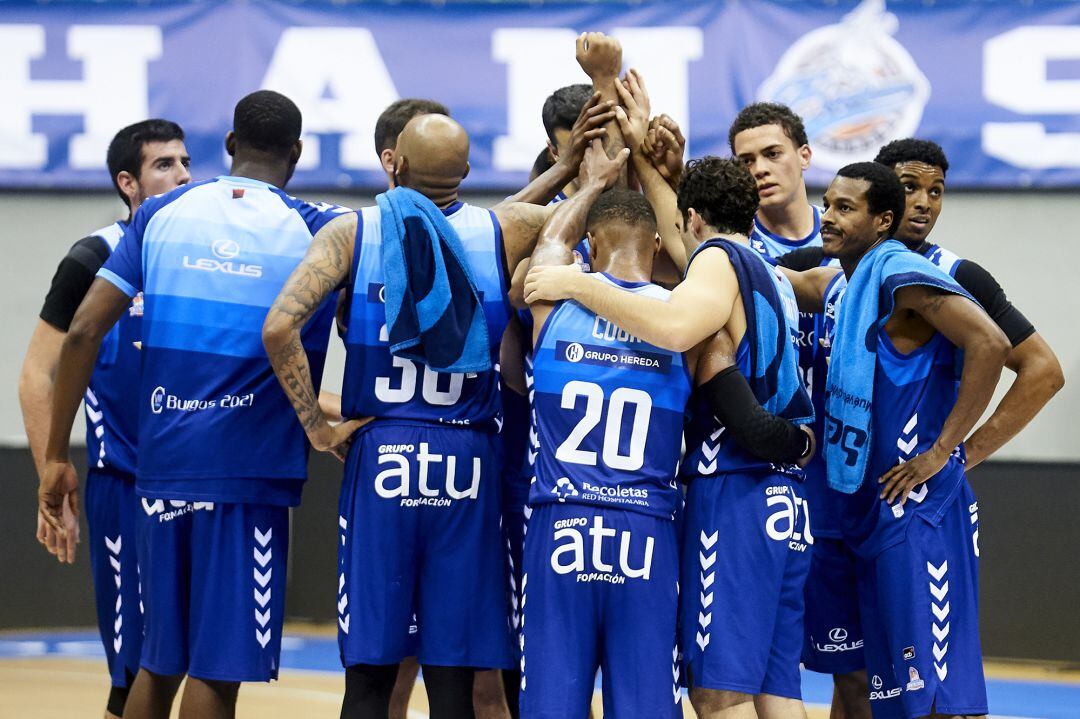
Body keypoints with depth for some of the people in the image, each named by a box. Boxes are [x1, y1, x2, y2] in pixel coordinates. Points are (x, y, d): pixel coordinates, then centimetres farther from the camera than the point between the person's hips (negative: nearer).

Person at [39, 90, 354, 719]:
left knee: (160, 662, 15)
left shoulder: (163, 214, 6)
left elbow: (84, 332, 1)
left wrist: (57, 457, 5)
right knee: (217, 668, -1)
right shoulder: (317, 229, -1)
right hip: (250, 474, -4)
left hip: (162, 464, 4)